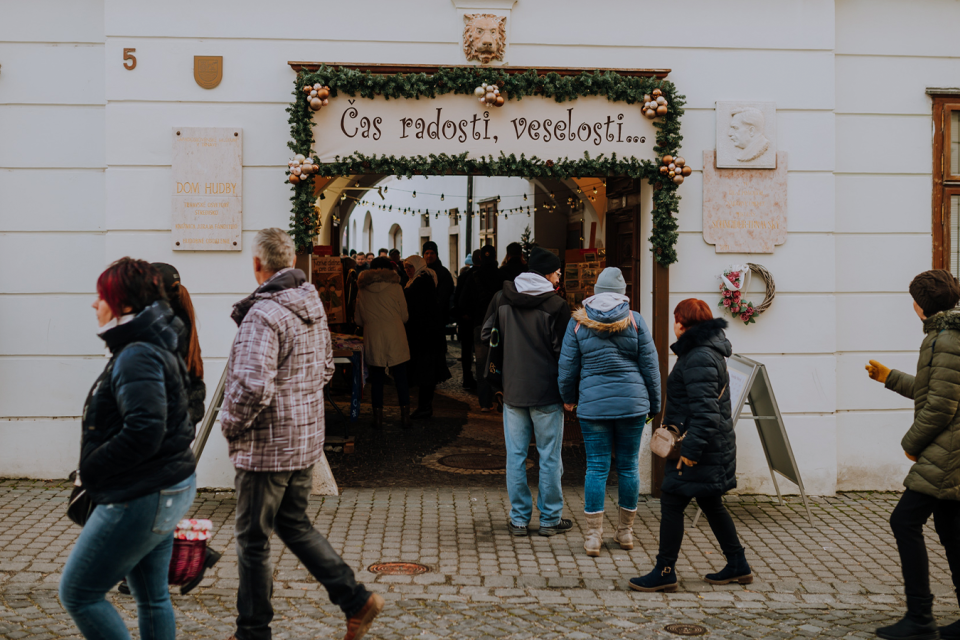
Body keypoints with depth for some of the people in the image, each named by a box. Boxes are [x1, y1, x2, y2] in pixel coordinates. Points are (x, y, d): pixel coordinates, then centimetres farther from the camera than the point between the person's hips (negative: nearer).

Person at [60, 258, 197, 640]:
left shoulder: (137, 357, -19)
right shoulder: (157, 349, 13)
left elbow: (144, 432, -29)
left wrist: (90, 469, -15)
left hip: (140, 500, -10)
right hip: (166, 492, 10)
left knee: (77, 593, 2)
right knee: (152, 598, 17)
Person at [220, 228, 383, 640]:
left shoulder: (262, 314, -21)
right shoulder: (313, 305, 6)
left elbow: (252, 387, -28)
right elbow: (325, 368, 17)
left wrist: (230, 424, -11)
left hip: (267, 447, -8)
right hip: (307, 440, 8)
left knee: (253, 539, 8)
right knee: (294, 525, 22)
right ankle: (356, 599, 18)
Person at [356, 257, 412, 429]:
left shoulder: (363, 290, 4)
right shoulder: (395, 287, -2)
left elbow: (359, 320, 10)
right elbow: (404, 316, 2)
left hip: (373, 338, 1)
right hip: (395, 338, -1)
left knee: (377, 381, 8)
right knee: (401, 379, 6)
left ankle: (378, 418, 10)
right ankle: (405, 416, 8)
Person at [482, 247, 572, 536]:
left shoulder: (502, 299, 3)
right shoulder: (556, 305, -10)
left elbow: (486, 337, 10)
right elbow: (563, 352, -9)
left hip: (512, 391, 4)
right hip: (546, 393, -4)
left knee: (515, 455, 9)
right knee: (549, 457, 6)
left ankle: (519, 518, 15)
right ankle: (550, 518, 14)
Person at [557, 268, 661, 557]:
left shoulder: (578, 322, 2)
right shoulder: (634, 320, 2)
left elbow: (567, 367, 5)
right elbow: (650, 365, 3)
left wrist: (569, 398, 21)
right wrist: (654, 404, 13)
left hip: (593, 403, 0)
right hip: (632, 402, 0)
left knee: (596, 467, 4)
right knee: (628, 465, 10)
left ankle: (593, 535, 5)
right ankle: (626, 531, 21)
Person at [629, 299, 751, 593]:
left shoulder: (699, 358, -19)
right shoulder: (707, 351, 15)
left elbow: (704, 410, -26)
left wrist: (691, 449, -27)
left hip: (701, 448, -11)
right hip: (713, 446, 11)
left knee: (671, 503, -4)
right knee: (711, 504, 18)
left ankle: (665, 572, 2)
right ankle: (738, 565, 26)